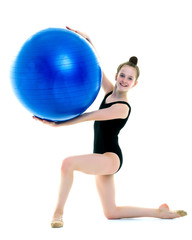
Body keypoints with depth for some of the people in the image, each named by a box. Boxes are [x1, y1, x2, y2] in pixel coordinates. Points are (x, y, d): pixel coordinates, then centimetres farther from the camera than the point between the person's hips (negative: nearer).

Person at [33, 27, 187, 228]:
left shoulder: (122, 108, -15)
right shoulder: (109, 92, 7)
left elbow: (89, 116, -19)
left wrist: (57, 123, -19)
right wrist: (87, 40, -6)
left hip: (111, 158, -9)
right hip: (102, 160, 9)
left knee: (68, 163, -30)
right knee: (111, 213, 11)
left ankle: (58, 212, -19)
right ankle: (160, 212, 21)